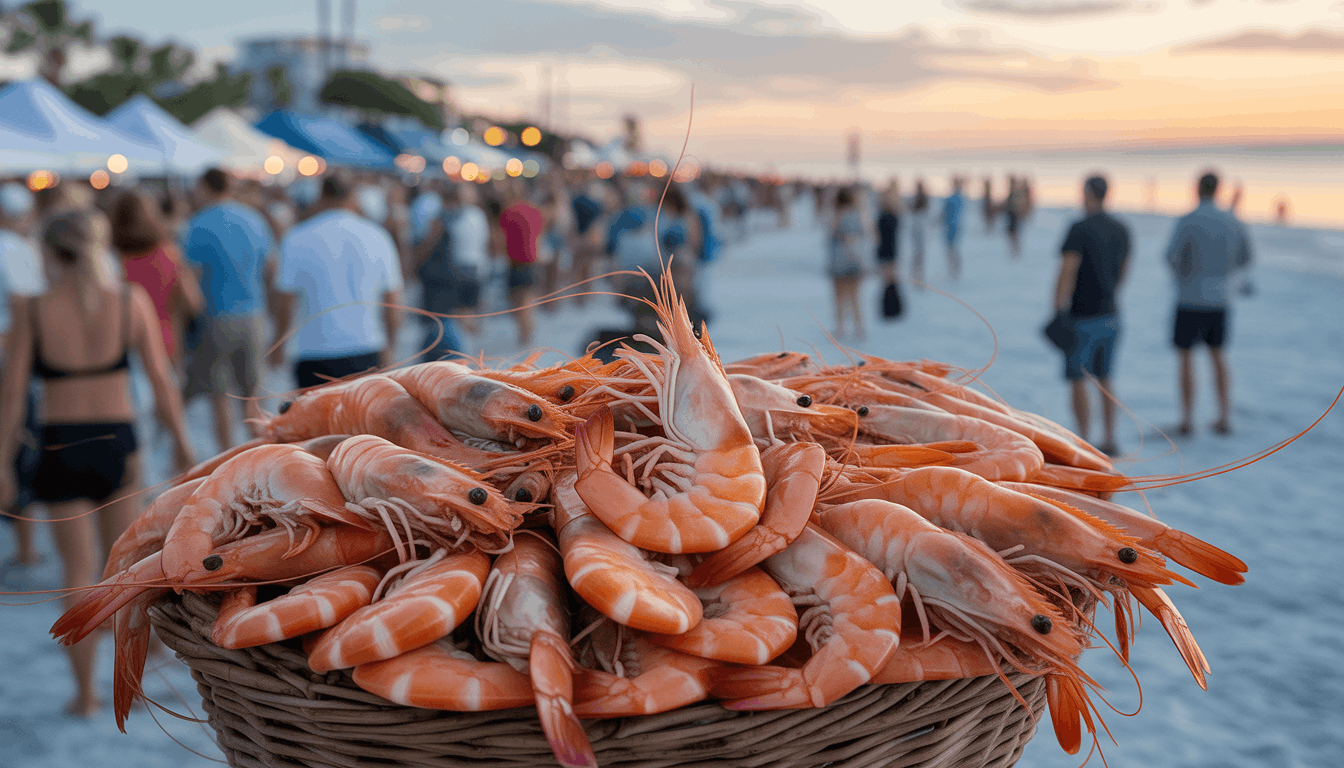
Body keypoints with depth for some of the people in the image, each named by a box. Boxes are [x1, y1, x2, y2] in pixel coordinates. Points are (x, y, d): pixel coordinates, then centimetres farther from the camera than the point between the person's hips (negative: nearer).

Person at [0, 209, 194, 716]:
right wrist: (181, 442, 5)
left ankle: (86, 693, 15)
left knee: (78, 572, 10)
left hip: (60, 448, 0)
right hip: (118, 441, 1)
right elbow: (161, 379, -5)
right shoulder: (132, 301, -4)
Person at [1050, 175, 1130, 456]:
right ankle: (1109, 441, 18)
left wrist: (1057, 314, -18)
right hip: (1111, 316, 7)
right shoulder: (1122, 230, 6)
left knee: (1077, 380, 3)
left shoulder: (1079, 229, -17)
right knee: (1104, 379, 17)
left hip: (1083, 319, -7)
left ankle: (1083, 445, 4)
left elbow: (1066, 274, -22)